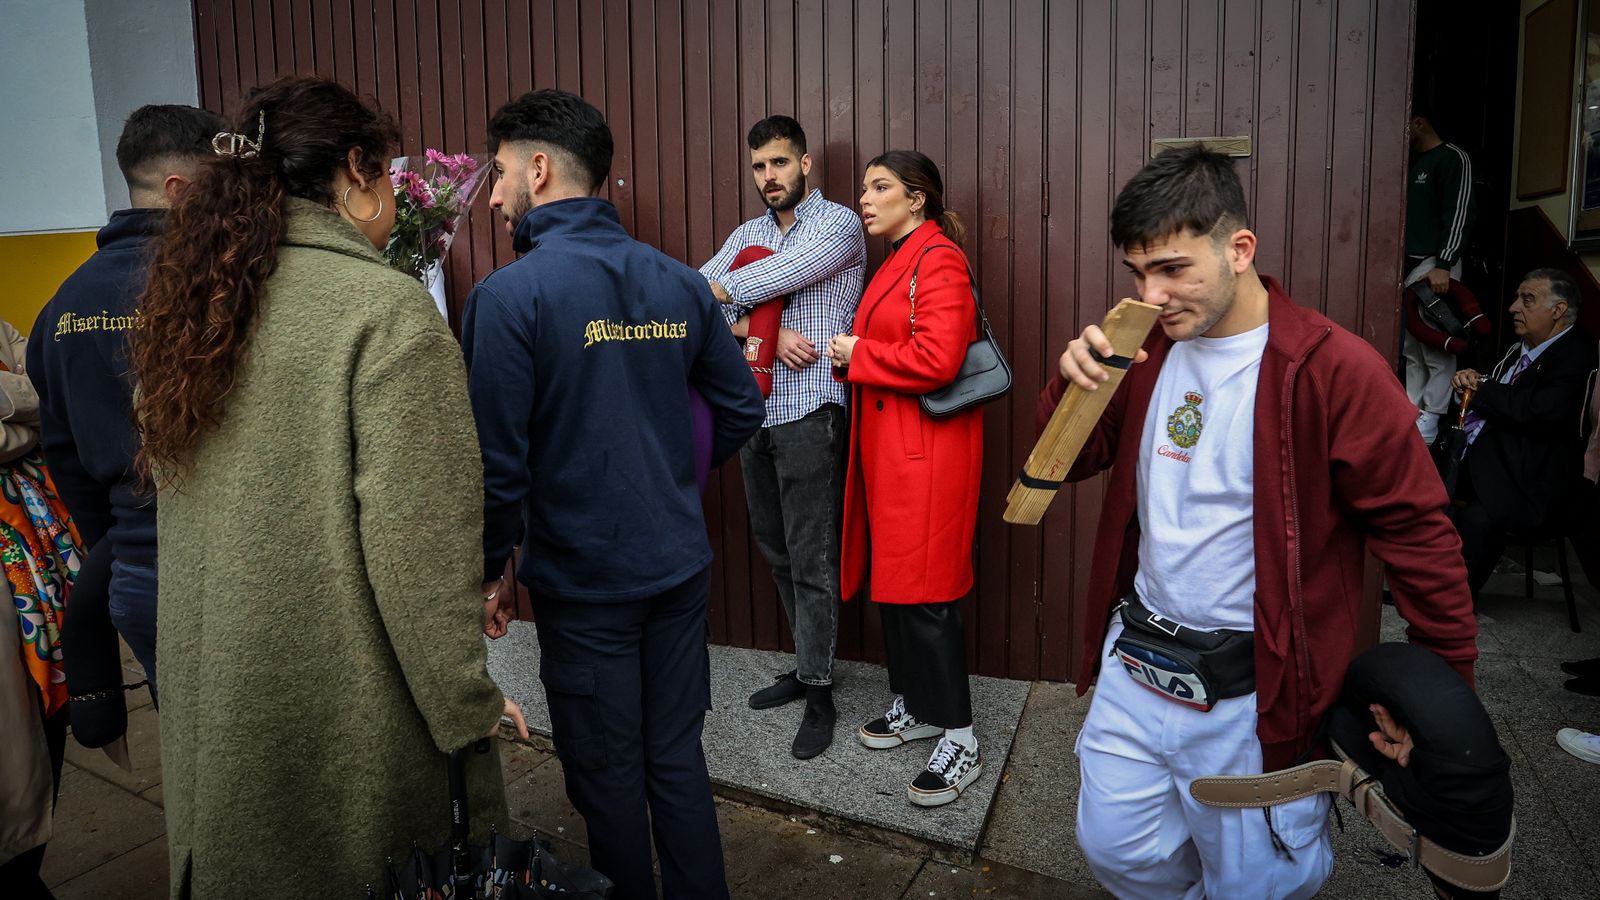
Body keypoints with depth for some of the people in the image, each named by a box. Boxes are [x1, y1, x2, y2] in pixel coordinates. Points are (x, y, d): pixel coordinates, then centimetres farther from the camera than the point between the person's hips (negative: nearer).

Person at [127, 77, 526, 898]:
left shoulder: (190, 300, 5)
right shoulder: (386, 310, -18)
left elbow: (177, 508, 11)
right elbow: (416, 547, -22)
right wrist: (469, 707, -13)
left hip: (212, 697, 7)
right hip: (345, 705, -7)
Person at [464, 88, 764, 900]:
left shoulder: (510, 295, -15)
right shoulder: (678, 282, 1)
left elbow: (498, 460, -16)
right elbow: (741, 409, 9)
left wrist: (490, 567, -1)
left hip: (582, 581, -5)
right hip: (680, 567, 5)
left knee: (609, 774, 13)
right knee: (678, 757, 17)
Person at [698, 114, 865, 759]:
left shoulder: (839, 224, -3)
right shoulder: (748, 234, 15)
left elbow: (786, 272, -21)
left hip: (810, 414, -7)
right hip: (755, 410, 7)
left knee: (811, 560, -3)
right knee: (777, 551, 15)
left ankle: (819, 695, 9)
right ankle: (807, 665, 30)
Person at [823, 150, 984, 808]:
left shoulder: (938, 260, -12)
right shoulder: (899, 261, 19)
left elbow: (936, 359, -24)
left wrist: (857, 354, -11)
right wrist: (852, 357, 4)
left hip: (925, 452, -10)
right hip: (888, 448, 10)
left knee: (922, 593, -6)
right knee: (890, 581, 15)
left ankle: (959, 740, 5)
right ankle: (915, 706, 29)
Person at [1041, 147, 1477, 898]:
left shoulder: (1334, 369, -17)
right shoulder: (1147, 348, 2)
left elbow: (1416, 532, -12)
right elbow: (1067, 464, 9)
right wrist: (1074, 384, -12)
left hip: (1252, 694, -5)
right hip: (1134, 664, 6)